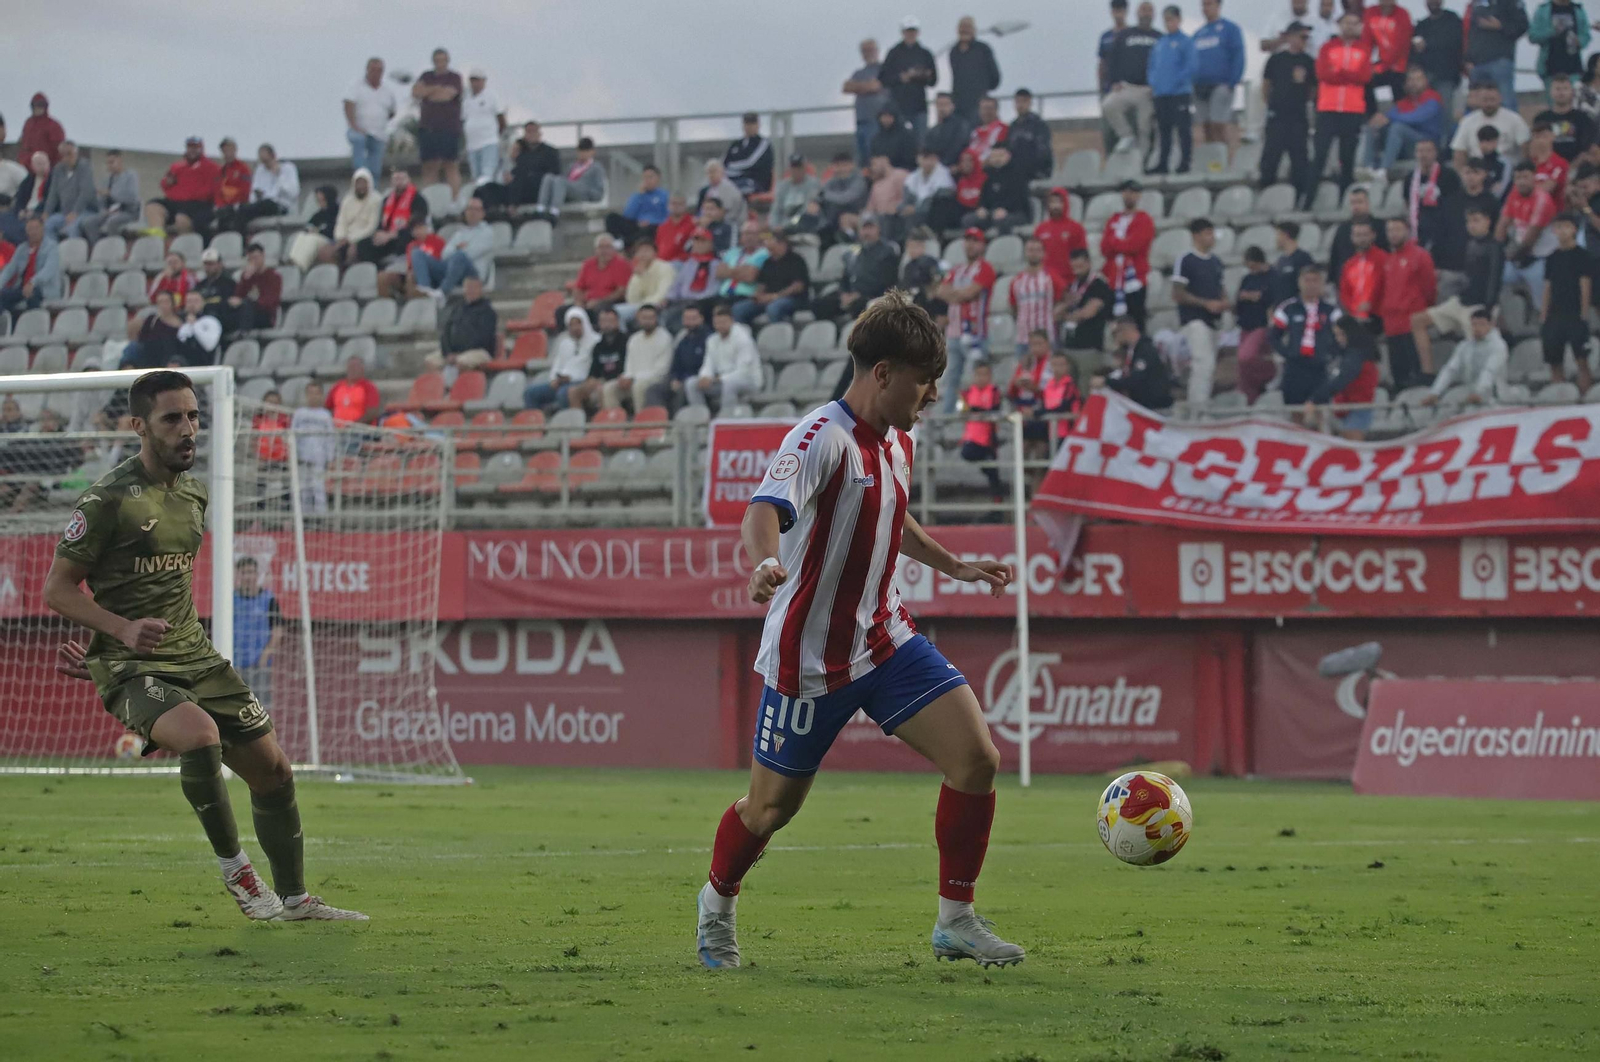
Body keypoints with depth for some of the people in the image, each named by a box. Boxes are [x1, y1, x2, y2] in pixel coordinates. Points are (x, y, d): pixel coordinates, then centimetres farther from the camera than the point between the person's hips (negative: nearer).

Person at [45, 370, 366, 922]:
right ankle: (235, 870, -18)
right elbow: (56, 589, -10)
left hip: (195, 656, 7)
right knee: (200, 733, -35)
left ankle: (294, 898, 23)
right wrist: (124, 629, -24)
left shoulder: (195, 495, 11)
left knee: (271, 768, 6)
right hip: (131, 667, -7)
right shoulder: (109, 499, -12)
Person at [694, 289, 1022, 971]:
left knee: (977, 760, -10)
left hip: (885, 640, 7)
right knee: (772, 807, 7)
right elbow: (766, 510, -39)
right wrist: (767, 564, -59)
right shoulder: (823, 439, -20)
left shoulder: (898, 441, 7)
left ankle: (956, 922, 2)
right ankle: (717, 903, 38)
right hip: (810, 655, -7)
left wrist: (953, 566, 29)